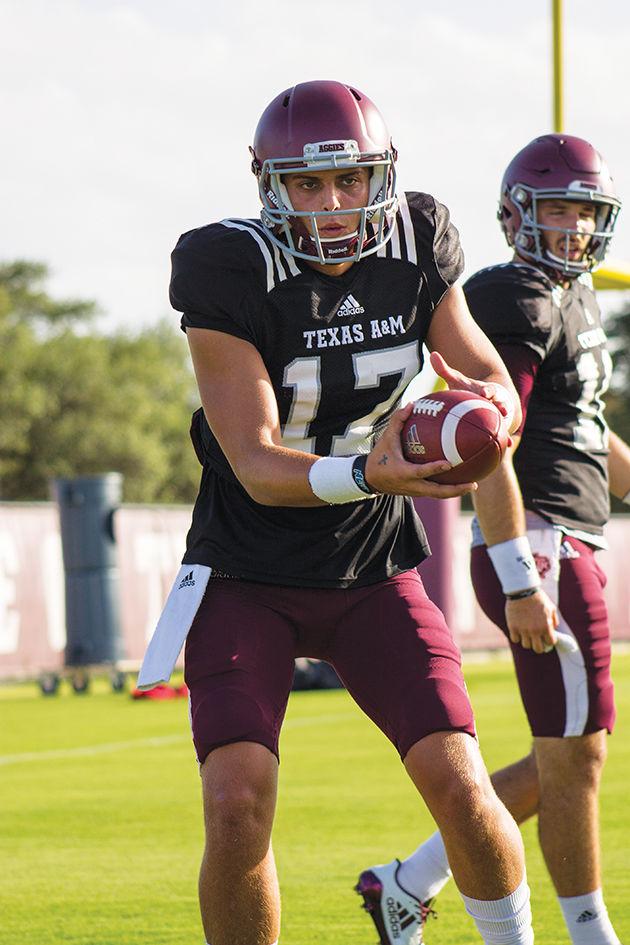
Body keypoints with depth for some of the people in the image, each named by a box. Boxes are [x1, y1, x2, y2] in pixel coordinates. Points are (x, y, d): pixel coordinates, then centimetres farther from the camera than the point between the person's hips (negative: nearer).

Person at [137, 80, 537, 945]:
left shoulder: (418, 251, -6)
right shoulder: (232, 278, -18)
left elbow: (495, 382, 4)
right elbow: (257, 468, -22)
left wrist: (489, 403, -22)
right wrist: (366, 473, -41)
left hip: (373, 578, 3)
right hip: (247, 579, -3)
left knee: (460, 791, -9)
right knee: (238, 808, -18)